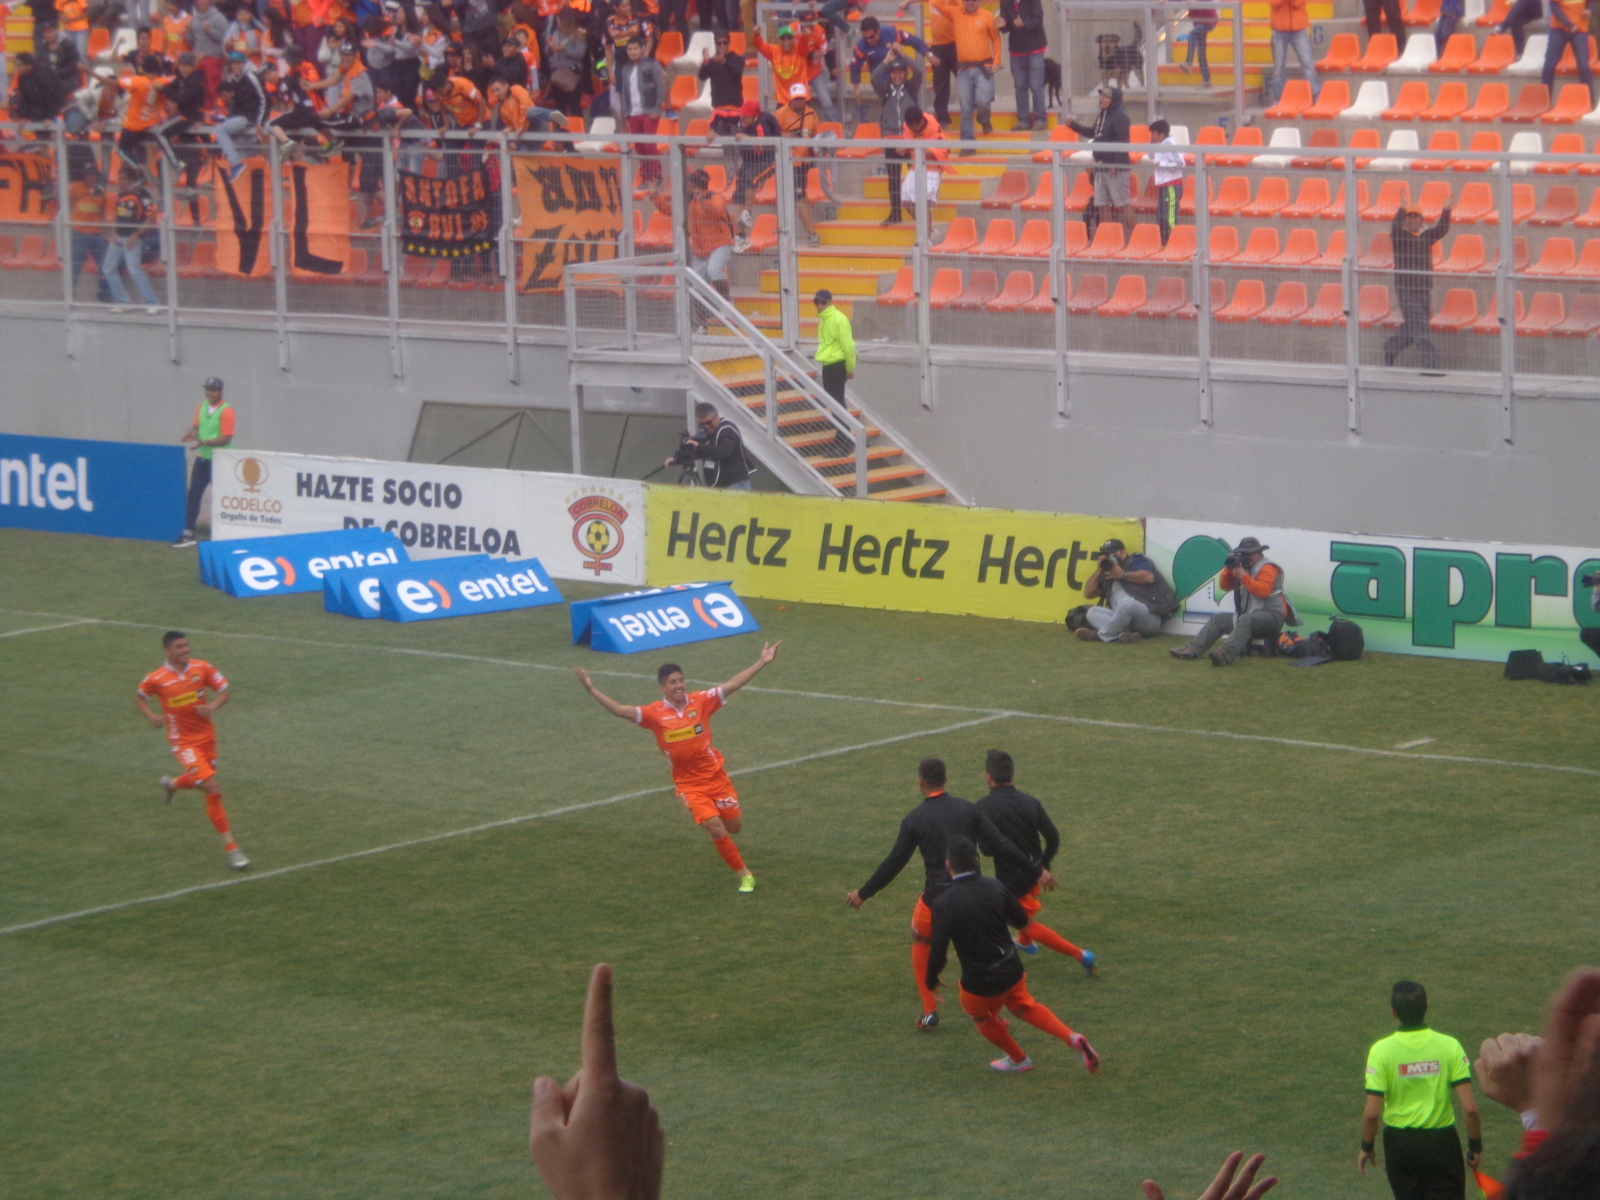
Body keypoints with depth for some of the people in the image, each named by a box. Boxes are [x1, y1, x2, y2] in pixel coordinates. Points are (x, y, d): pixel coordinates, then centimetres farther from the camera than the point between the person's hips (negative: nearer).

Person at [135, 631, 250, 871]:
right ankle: (230, 847, -8)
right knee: (213, 790, -16)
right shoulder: (156, 679, -12)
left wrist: (213, 706, -17)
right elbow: (139, 697, 7)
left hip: (207, 736, 5)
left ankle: (171, 784, 60)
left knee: (199, 781, 24)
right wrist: (150, 716, -12)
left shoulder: (202, 669, -5)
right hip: (184, 741, -5)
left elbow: (224, 692, 4)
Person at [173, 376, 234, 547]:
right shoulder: (201, 407, 10)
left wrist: (205, 442, -25)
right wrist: (192, 434, -6)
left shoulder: (226, 411, -12)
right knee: (193, 494, 2)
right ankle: (188, 534, 4)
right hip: (202, 457, 6)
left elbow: (226, 438, -16)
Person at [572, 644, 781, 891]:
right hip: (688, 784, -2)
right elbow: (619, 710, -15)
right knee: (716, 828, -12)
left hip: (715, 775, 2)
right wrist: (591, 689, -25)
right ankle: (744, 875, 4)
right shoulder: (655, 713, -10)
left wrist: (762, 663, -9)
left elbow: (733, 684, -6)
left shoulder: (700, 701, -7)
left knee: (734, 827, 8)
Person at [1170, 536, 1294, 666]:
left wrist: (1243, 576, -25)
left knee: (1245, 620, -38)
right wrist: (1229, 568, -1)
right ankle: (1192, 649, -7)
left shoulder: (1267, 569, -9)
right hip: (1249, 614, 10)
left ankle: (1225, 654, -59)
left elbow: (1263, 591, -25)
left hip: (1272, 616, -10)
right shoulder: (1245, 567, 17)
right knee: (1218, 619, 5)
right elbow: (1224, 586, 16)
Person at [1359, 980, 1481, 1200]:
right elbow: (1469, 1108, -13)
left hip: (1400, 1143, 0)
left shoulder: (1381, 1051, -14)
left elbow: (1371, 1113, -14)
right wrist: (1475, 1146, 2)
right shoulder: (1449, 1046, -11)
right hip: (1442, 1141, 0)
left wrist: (1367, 1147, 3)